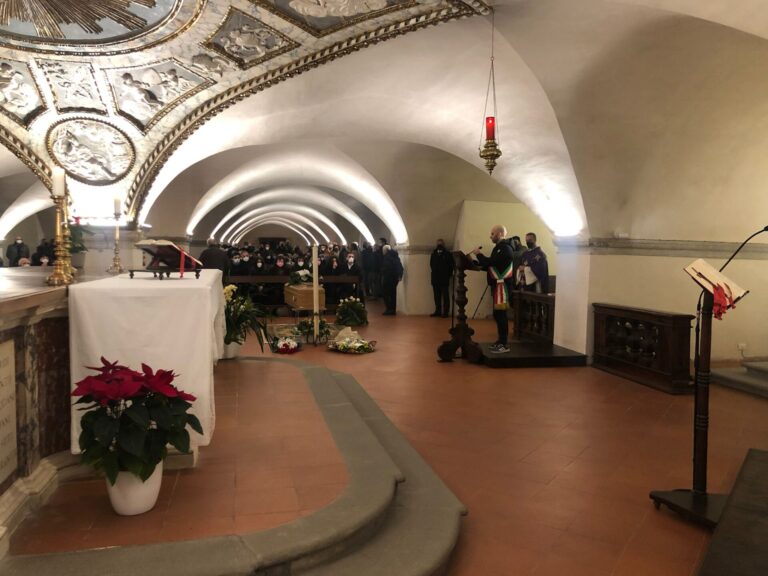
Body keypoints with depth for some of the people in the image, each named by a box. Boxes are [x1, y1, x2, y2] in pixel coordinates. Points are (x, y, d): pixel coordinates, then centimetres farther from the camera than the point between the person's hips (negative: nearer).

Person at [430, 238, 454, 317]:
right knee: (437, 296, 7)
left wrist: (448, 275, -7)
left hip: (444, 279, -4)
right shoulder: (434, 254, 10)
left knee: (445, 296, -2)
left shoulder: (448, 254, 0)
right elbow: (432, 265, 14)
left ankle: (445, 312, -1)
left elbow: (451, 266, -3)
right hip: (435, 278, 4)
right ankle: (438, 311, 13)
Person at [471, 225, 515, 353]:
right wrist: (476, 263, 8)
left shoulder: (505, 248, -13)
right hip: (497, 284, 10)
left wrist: (478, 254, -6)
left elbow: (491, 261, -21)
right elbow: (491, 265, 18)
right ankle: (501, 341, 20)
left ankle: (504, 344, -8)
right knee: (498, 314, 12)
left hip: (502, 285, -10)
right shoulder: (499, 247, 19)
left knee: (501, 314, -10)